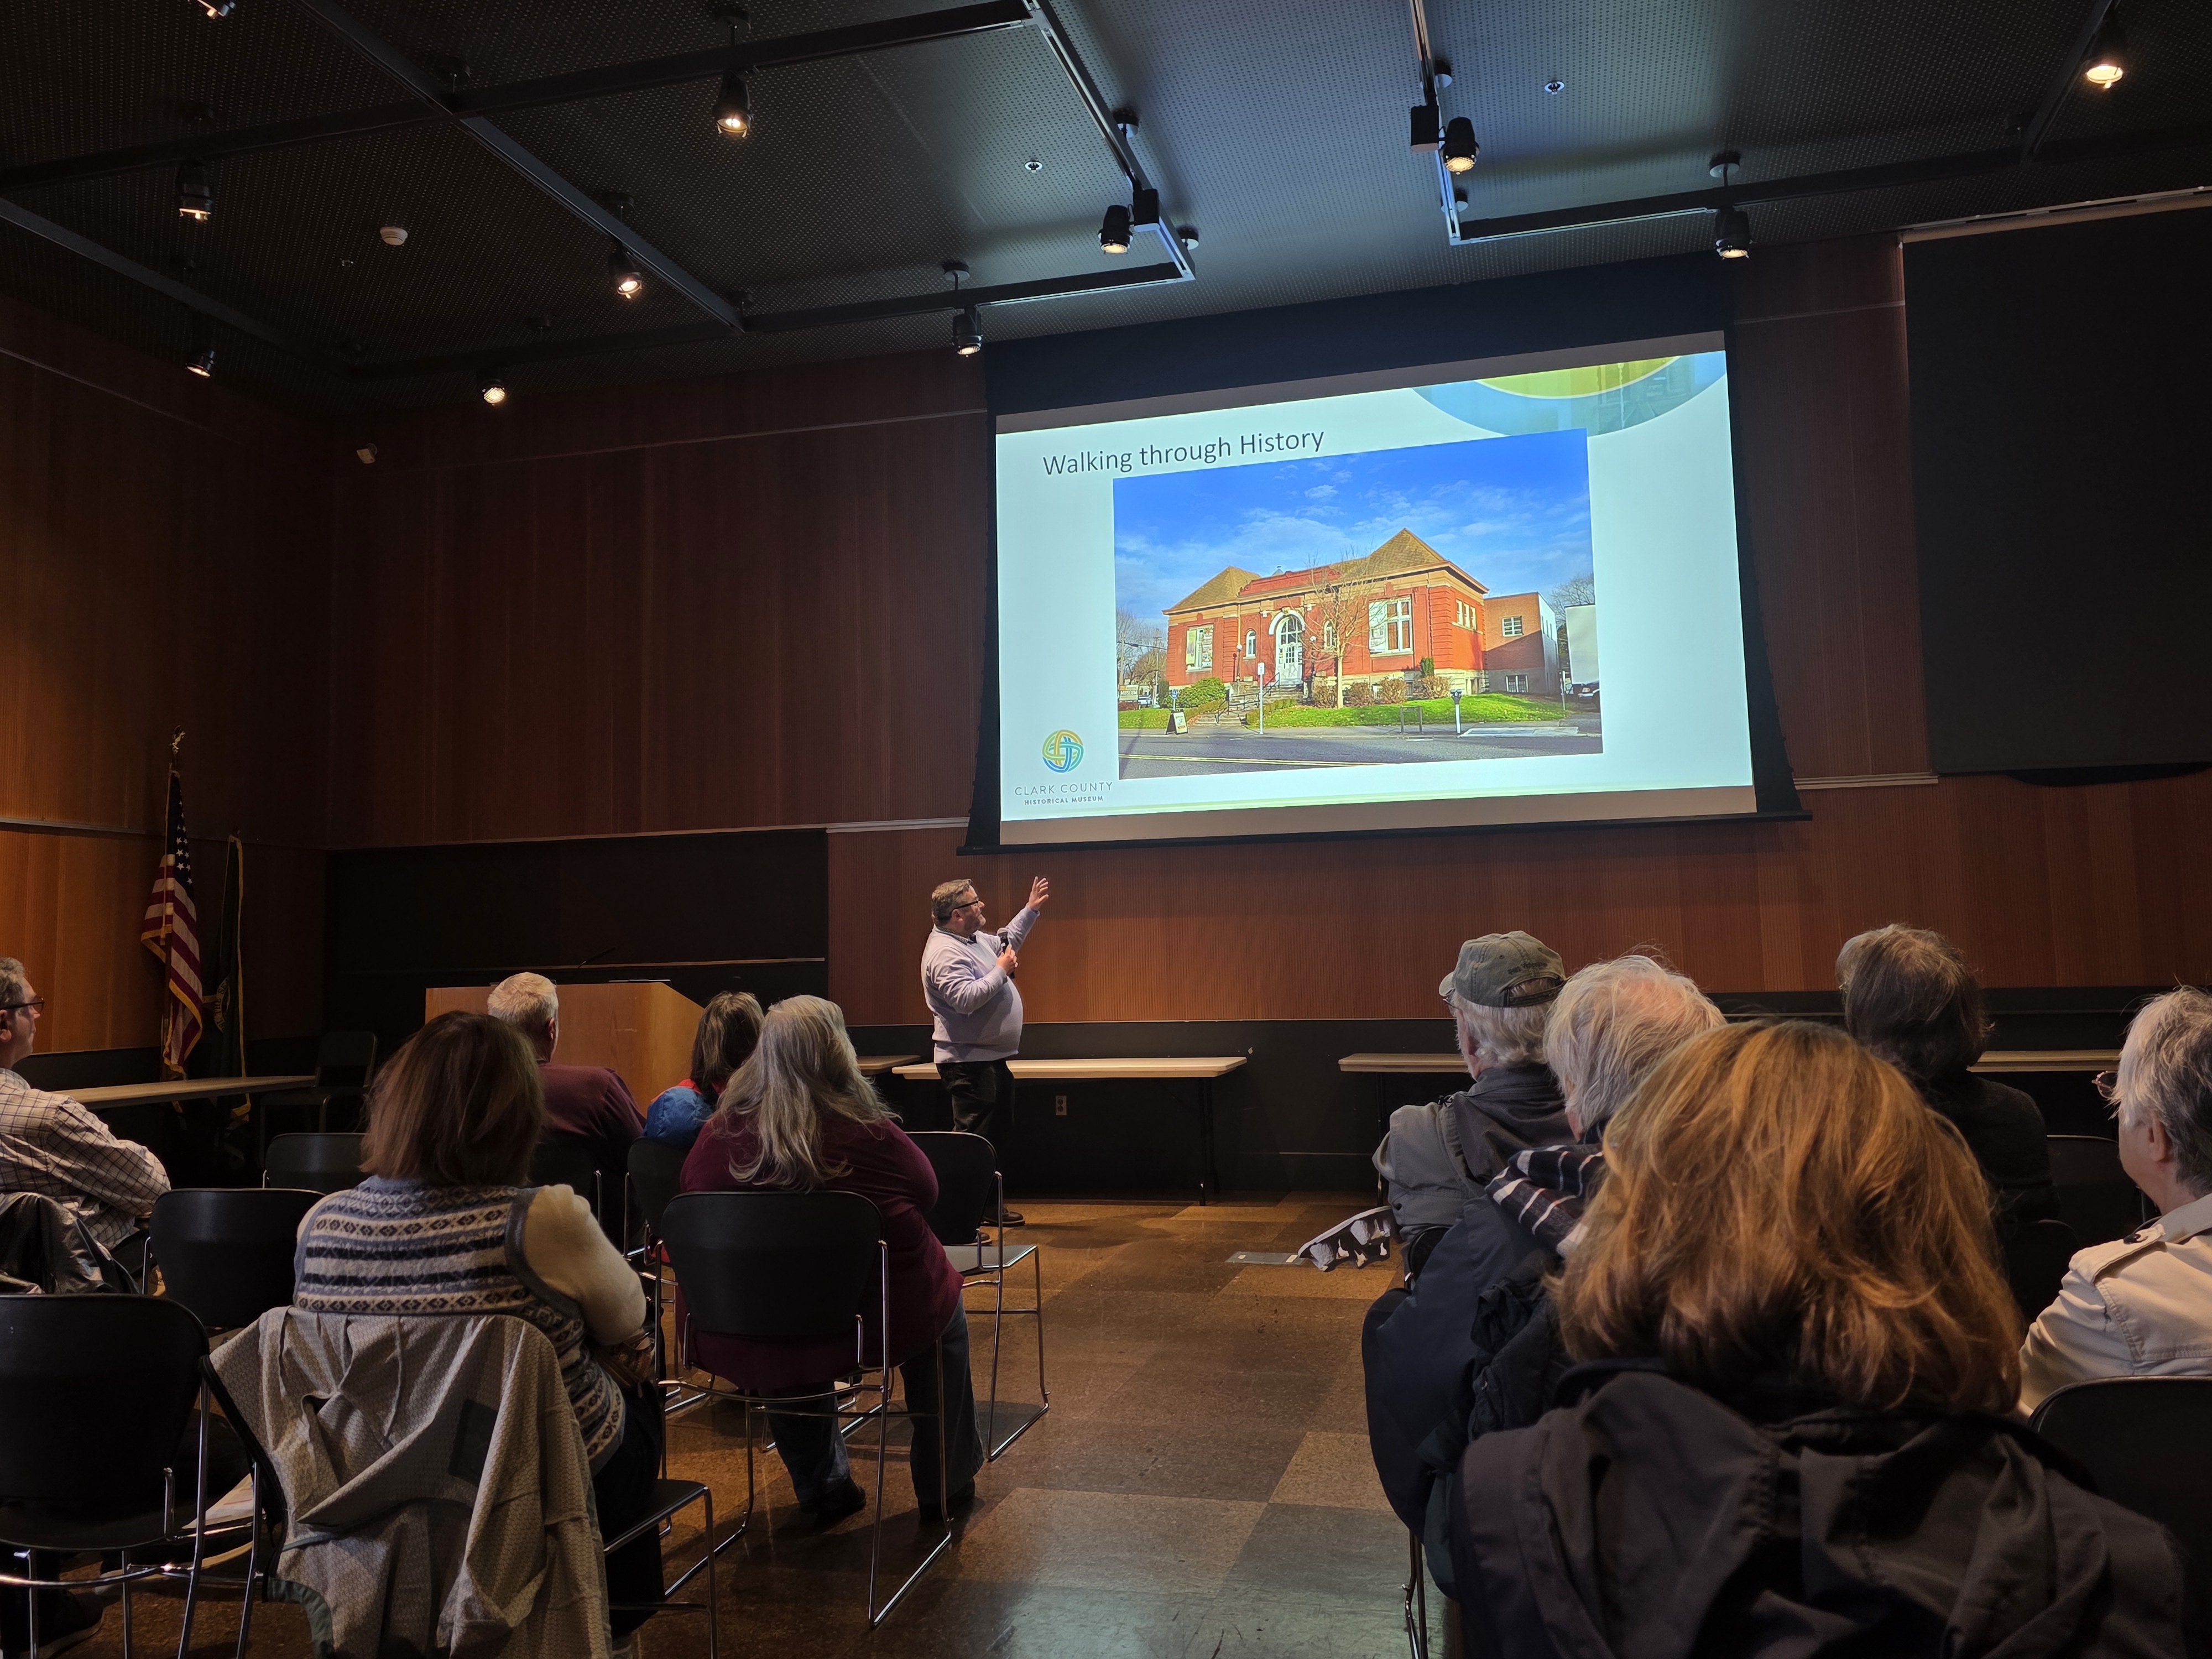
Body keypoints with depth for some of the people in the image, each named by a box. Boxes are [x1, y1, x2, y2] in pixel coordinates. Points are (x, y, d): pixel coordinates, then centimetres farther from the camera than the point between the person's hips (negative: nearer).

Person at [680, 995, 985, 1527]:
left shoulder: (717, 1137, -10)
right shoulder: (867, 1133, -19)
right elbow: (926, 1191, -2)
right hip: (868, 1323, -3)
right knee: (944, 1307, 29)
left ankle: (824, 1489, 48)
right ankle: (945, 1485, 41)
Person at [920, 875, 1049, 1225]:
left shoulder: (974, 939, 12)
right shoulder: (944, 952, -20)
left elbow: (1006, 941, 33)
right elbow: (966, 998, -32)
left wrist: (1032, 909, 30)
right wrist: (1001, 971, -21)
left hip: (992, 1059, 11)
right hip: (970, 1063, -11)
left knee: (998, 1132, 18)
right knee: (972, 1140, -10)